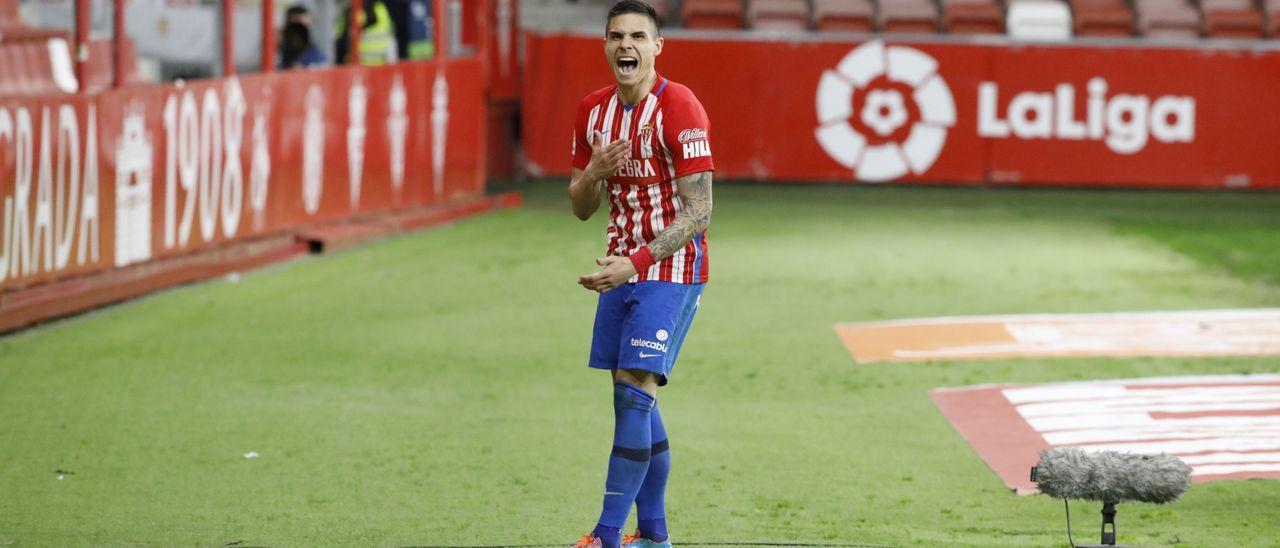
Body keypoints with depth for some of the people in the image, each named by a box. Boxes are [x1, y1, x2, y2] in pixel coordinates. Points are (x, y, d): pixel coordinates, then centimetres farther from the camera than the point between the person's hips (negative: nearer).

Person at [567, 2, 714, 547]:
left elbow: (698, 214, -18)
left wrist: (635, 263, -26)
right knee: (632, 401, 9)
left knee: (634, 394, -15)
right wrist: (596, 171, -10)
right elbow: (580, 208, 12)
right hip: (623, 268, 7)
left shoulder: (679, 108, -15)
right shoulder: (593, 110, 6)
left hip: (672, 268, -7)